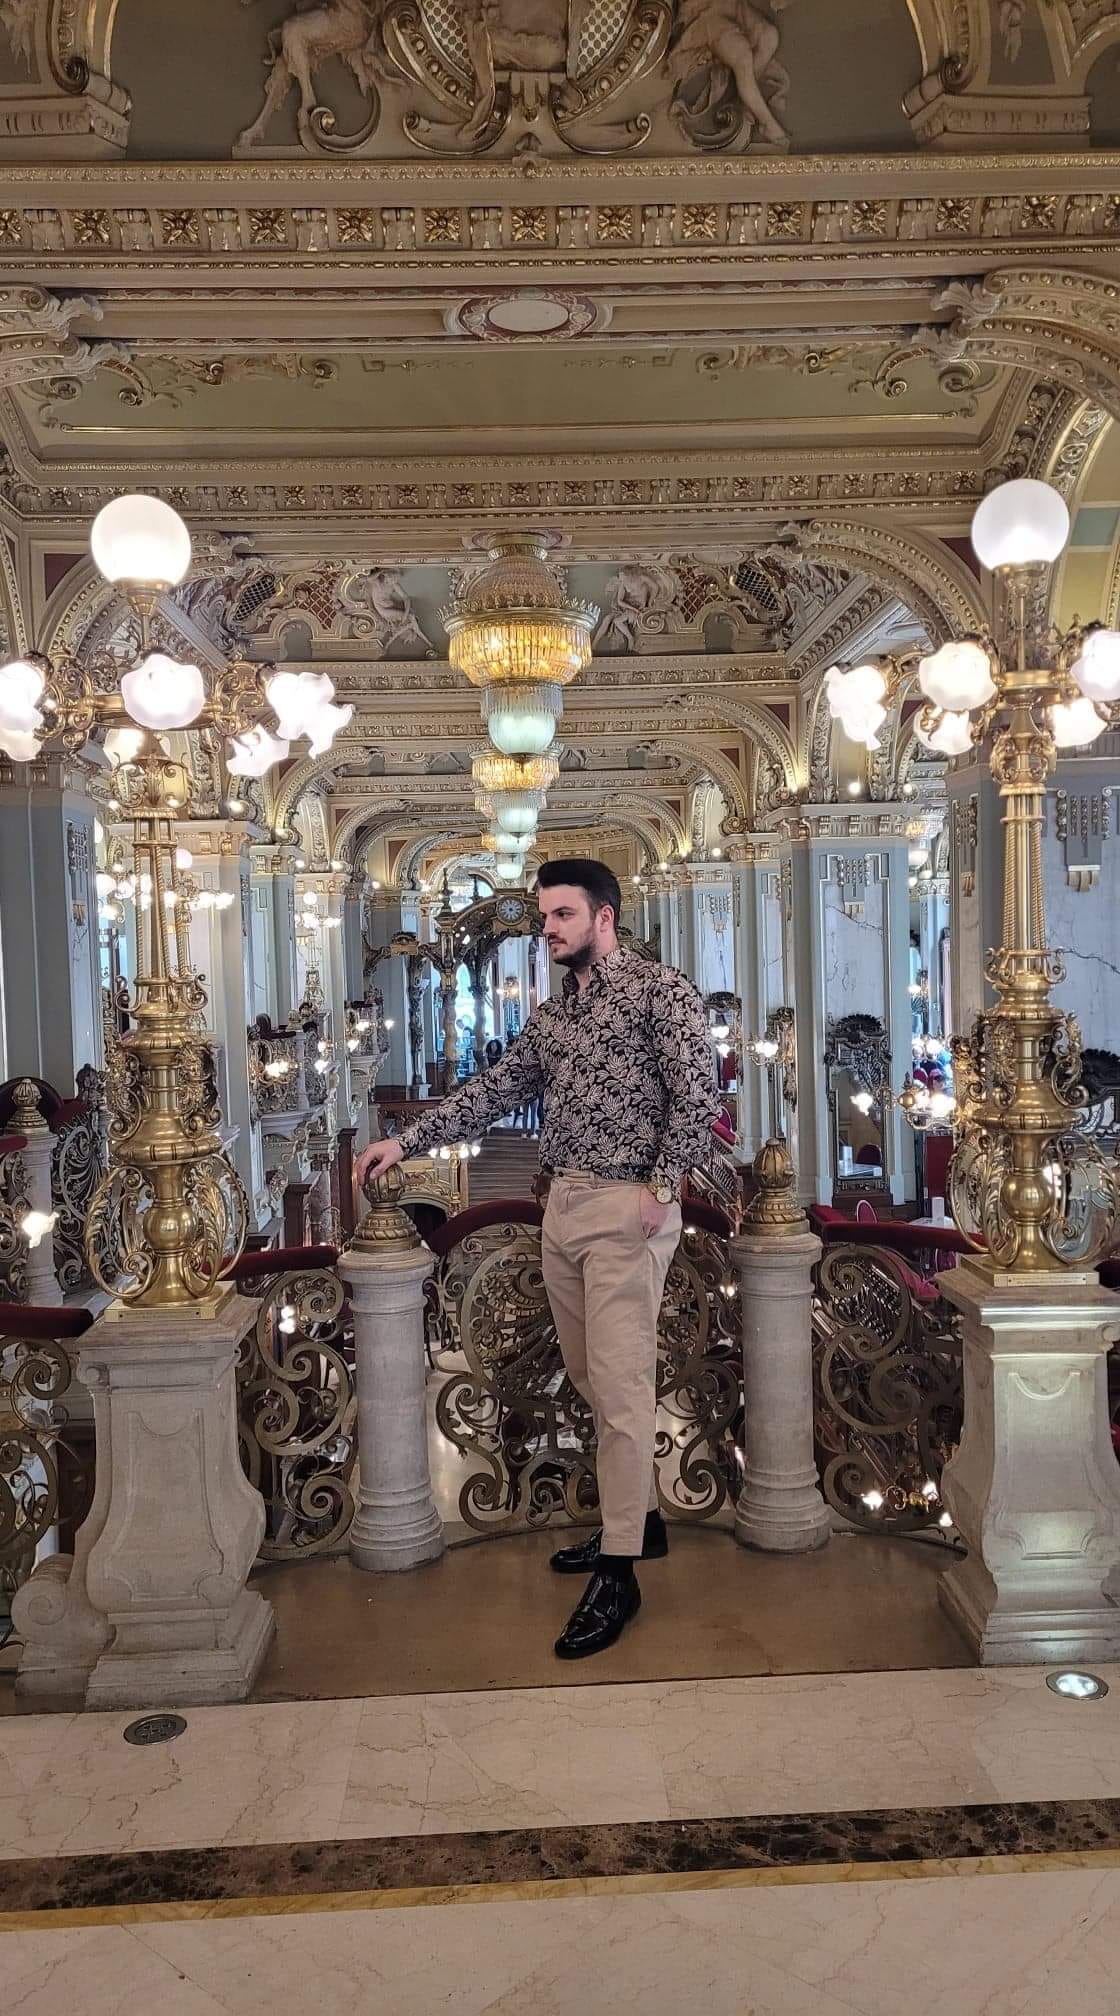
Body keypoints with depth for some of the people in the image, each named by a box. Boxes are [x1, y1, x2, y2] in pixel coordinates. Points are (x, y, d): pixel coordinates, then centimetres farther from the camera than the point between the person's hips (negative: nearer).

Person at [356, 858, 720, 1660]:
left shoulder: (660, 989, -6)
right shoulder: (552, 1013, 16)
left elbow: (697, 1095, -12)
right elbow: (494, 1091, 16)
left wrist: (661, 1188, -16)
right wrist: (406, 1142, 10)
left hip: (626, 1210, -8)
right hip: (563, 1205, 8)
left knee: (621, 1384, -5)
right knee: (590, 1376, 14)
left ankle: (619, 1573, 3)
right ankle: (639, 1516, 31)